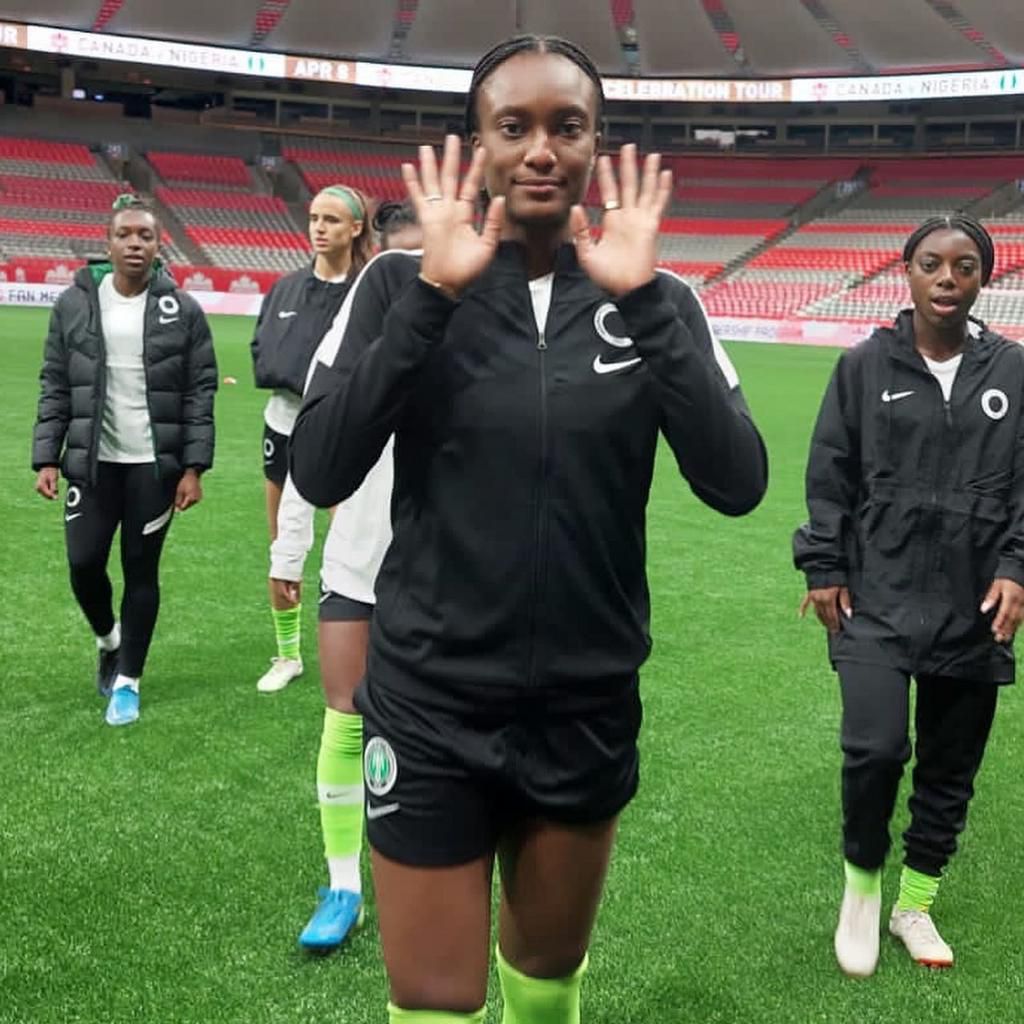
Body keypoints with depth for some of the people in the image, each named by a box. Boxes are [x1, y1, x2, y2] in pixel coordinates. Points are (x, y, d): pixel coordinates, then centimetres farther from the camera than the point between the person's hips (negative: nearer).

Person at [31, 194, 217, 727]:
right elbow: (54, 387, 5)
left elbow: (200, 392, -2)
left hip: (155, 465, -1)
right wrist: (47, 457, -2)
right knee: (84, 564, 2)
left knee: (142, 571, 5)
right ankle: (108, 639, 35)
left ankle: (128, 680, 19)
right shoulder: (74, 303, 2)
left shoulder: (183, 310, -2)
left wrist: (193, 467, -7)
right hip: (91, 462, 2)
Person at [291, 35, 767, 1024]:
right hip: (432, 709, -2)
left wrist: (640, 302, -20)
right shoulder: (404, 283, -5)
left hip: (589, 709, 2)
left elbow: (738, 485, -13)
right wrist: (433, 296, -22)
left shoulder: (657, 301, -1)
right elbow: (318, 475, -16)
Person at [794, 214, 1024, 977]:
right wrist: (824, 569, -1)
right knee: (875, 748, -15)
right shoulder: (866, 366, -1)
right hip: (878, 601, -2)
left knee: (950, 768, 12)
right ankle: (862, 882, 15)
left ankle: (915, 905, 34)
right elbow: (830, 477, 3)